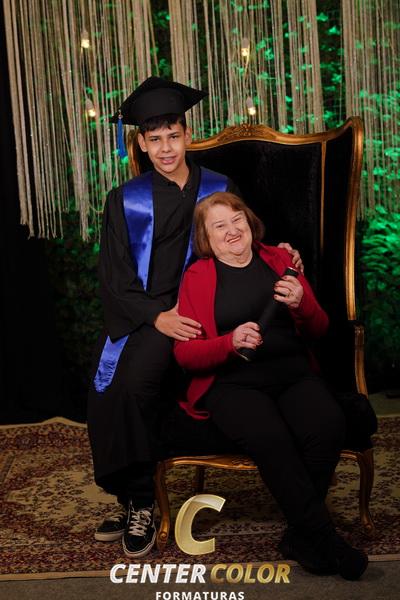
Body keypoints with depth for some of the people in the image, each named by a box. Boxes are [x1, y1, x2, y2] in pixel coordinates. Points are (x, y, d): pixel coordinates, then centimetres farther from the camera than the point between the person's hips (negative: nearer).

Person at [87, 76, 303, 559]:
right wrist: (157, 317, -13)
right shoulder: (125, 201, 9)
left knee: (135, 380, -29)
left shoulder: (220, 190, 9)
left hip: (193, 313, -2)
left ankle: (138, 502, -13)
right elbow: (114, 279, 3)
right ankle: (133, 497, -6)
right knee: (108, 388, -25)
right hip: (138, 316, 2)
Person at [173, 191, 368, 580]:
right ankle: (324, 540, -18)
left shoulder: (279, 260, 16)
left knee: (328, 426, -29)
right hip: (232, 383, -3)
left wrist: (302, 305, -7)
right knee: (271, 438, -33)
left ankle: (301, 537, -12)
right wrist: (230, 343, -18)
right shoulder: (197, 276, 8)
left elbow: (319, 331, 16)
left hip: (294, 373, 3)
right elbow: (185, 353, 1)